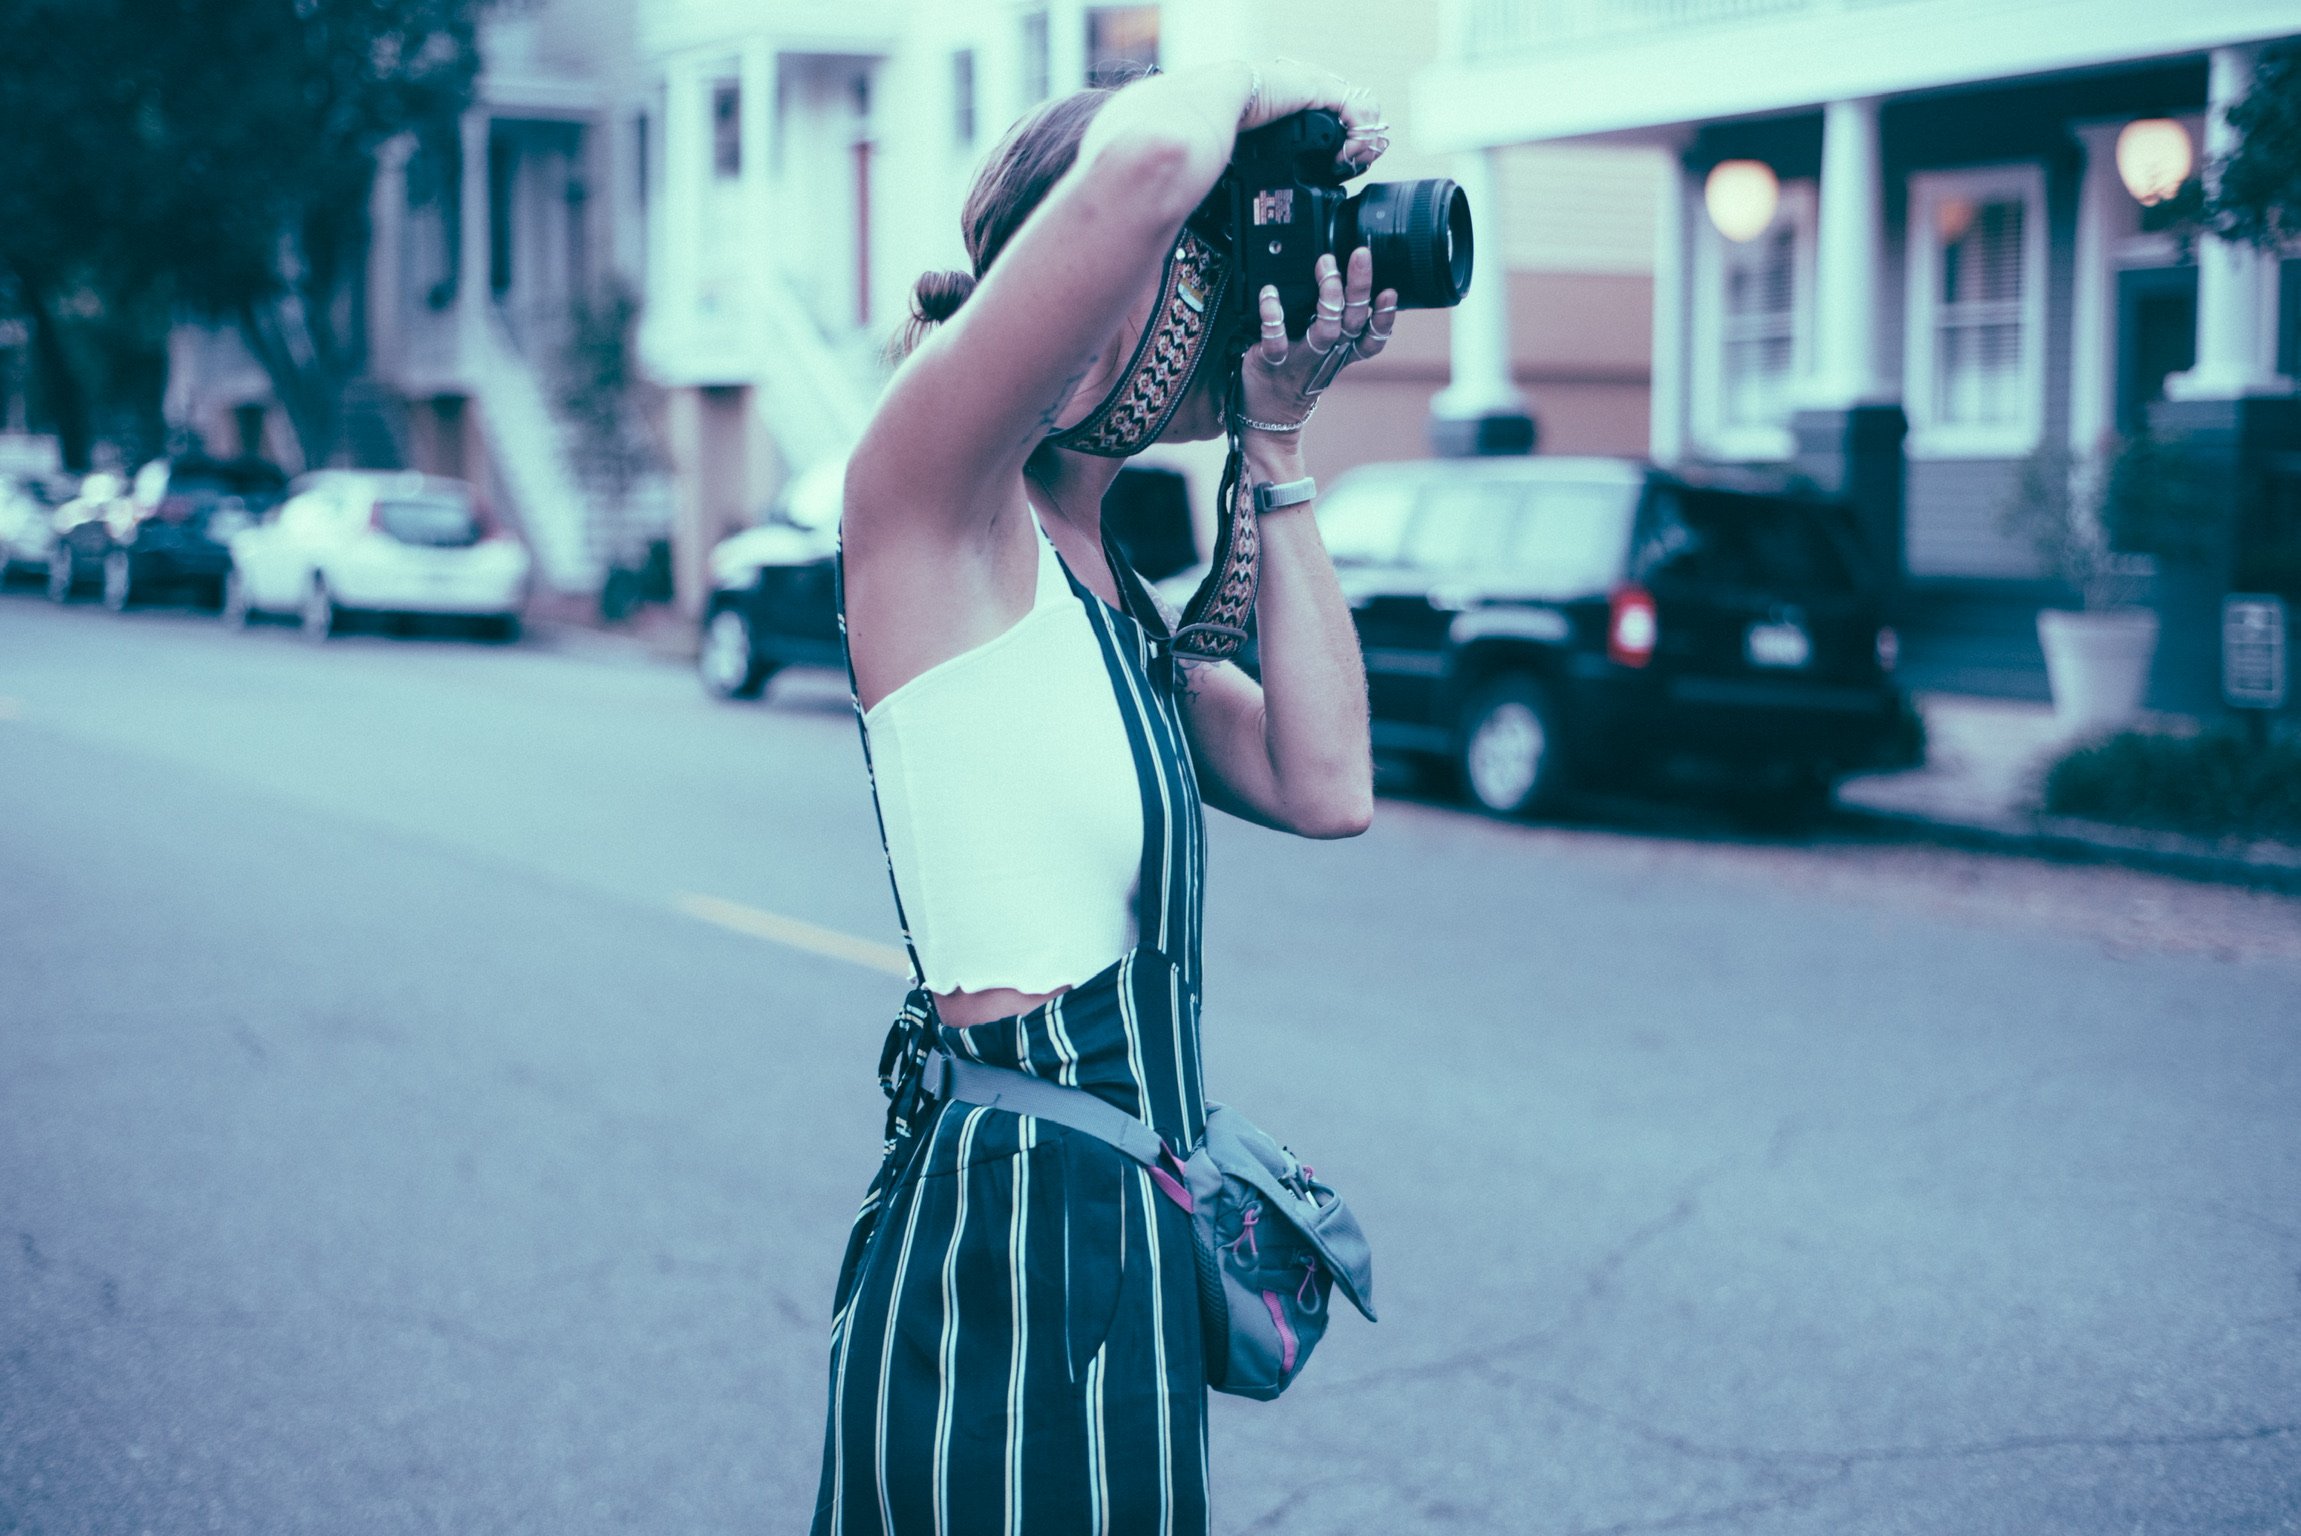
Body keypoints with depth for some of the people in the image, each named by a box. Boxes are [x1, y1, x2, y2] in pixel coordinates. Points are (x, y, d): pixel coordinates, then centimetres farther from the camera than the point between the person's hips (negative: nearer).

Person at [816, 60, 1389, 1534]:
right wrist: (1262, 84, -8)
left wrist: (1277, 447, 5)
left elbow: (1325, 785, 5)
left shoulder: (1099, 575, 13)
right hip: (1012, 1247, -9)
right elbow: (1145, 156, -31)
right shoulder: (934, 506, -15)